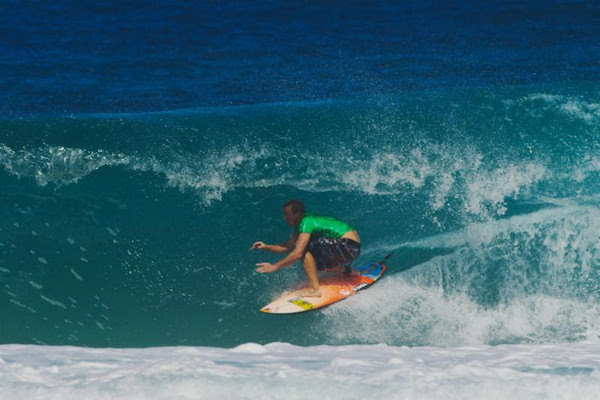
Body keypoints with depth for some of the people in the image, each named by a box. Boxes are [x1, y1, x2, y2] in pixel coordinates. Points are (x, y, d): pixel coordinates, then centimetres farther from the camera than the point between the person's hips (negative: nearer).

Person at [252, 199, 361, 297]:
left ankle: (315, 289, -19)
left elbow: (298, 253, -25)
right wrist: (267, 247, 8)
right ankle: (348, 271, 24)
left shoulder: (306, 223, -15)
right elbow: (288, 247, 22)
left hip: (348, 245, -10)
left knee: (305, 249, -15)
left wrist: (274, 267, -21)